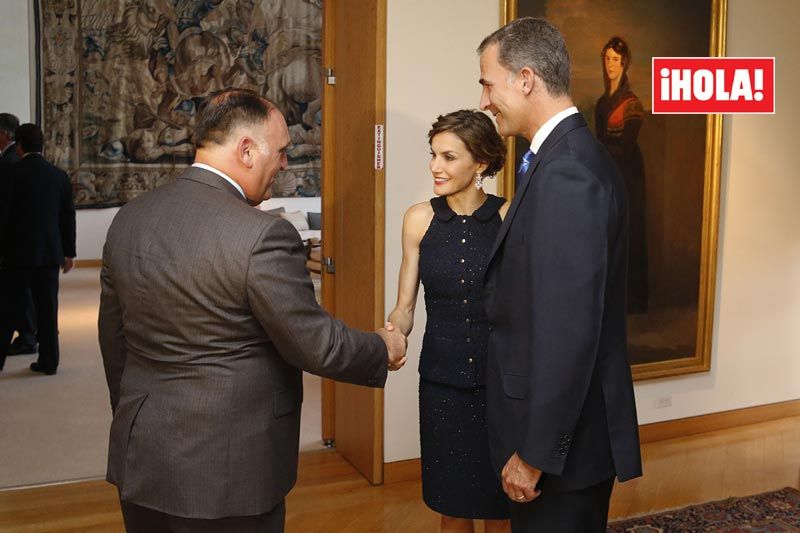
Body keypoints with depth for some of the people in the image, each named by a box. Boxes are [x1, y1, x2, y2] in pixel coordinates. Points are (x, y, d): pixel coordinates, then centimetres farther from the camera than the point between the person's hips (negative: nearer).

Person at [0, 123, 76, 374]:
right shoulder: (60, 175, 3)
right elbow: (68, 216, 6)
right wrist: (68, 252, 12)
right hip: (51, 252, 3)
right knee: (47, 308, 7)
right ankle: (48, 361, 11)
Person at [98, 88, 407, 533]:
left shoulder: (129, 219, 1)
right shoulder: (263, 235, -21)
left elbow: (113, 338, 10)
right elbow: (316, 344, -16)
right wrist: (385, 350, 3)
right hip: (226, 473, -6)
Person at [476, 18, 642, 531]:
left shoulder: (567, 172, -23)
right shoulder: (573, 155, 8)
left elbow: (569, 329, -25)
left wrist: (535, 454, -19)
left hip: (566, 436, -9)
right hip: (571, 424, 9)